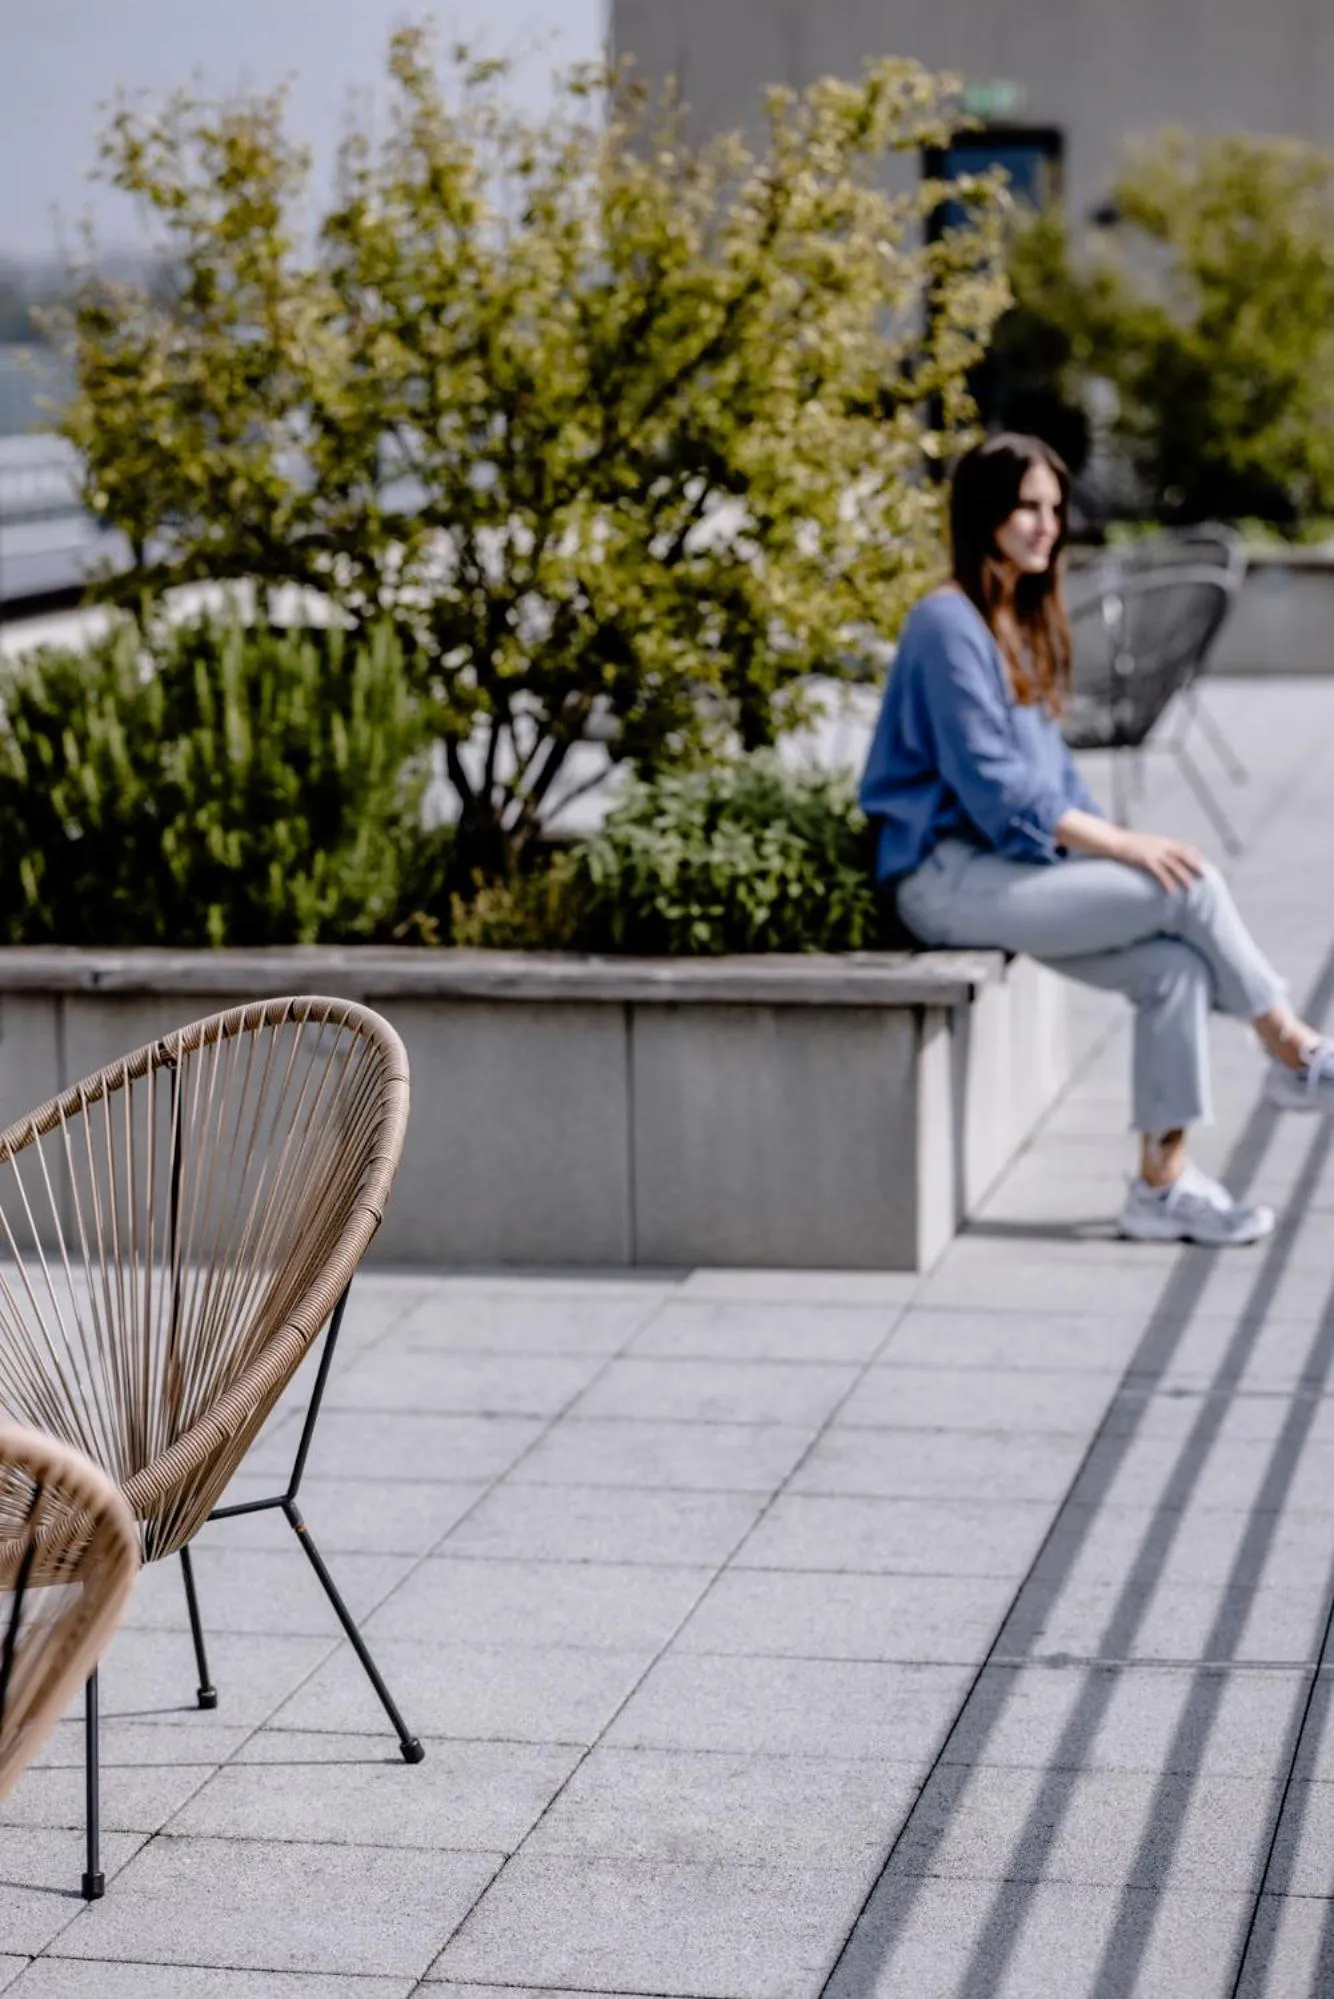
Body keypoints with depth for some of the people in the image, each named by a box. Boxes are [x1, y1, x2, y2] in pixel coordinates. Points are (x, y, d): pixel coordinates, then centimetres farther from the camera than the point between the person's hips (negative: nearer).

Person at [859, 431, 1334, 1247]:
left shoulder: (1022, 622, 17)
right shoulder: (949, 625, -13)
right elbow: (991, 784, -19)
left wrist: (1108, 834, 2)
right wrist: (1118, 844, -18)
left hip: (1014, 864, 9)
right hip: (950, 876, -9)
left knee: (1176, 966, -12)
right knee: (1190, 883, -17)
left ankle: (1163, 1183, -9)